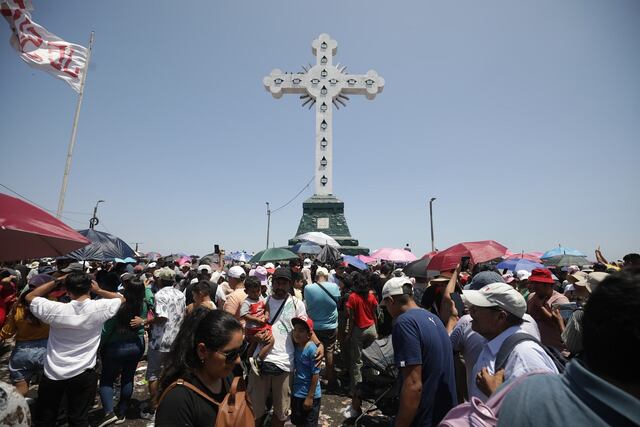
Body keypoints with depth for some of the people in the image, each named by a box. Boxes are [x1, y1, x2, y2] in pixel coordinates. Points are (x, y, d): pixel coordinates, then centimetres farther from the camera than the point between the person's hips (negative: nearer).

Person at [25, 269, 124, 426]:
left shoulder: (56, 310, -19)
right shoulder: (99, 308, -18)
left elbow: (29, 297, 0)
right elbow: (121, 298, 3)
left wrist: (56, 281, -3)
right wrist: (99, 290, -1)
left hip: (53, 374, 1)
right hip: (83, 375, 0)